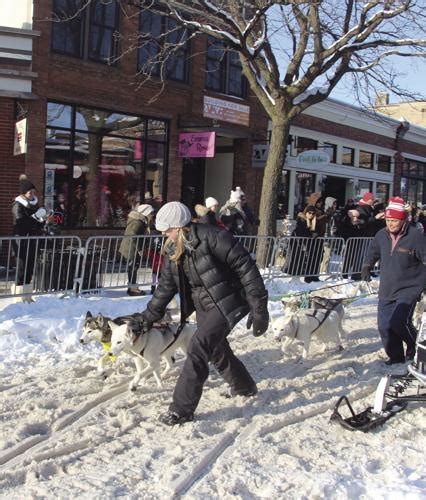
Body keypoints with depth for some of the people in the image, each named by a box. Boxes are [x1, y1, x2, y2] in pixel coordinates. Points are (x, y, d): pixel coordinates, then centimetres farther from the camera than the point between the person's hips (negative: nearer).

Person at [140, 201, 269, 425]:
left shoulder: (211, 237, -23)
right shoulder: (173, 250, 1)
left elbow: (246, 268, -22)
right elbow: (166, 285, 11)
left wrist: (259, 308, -23)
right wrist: (149, 315, 13)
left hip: (226, 304, -8)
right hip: (203, 307, 8)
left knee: (198, 349, -16)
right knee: (217, 351, 19)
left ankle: (182, 409, -5)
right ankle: (245, 387, 44)